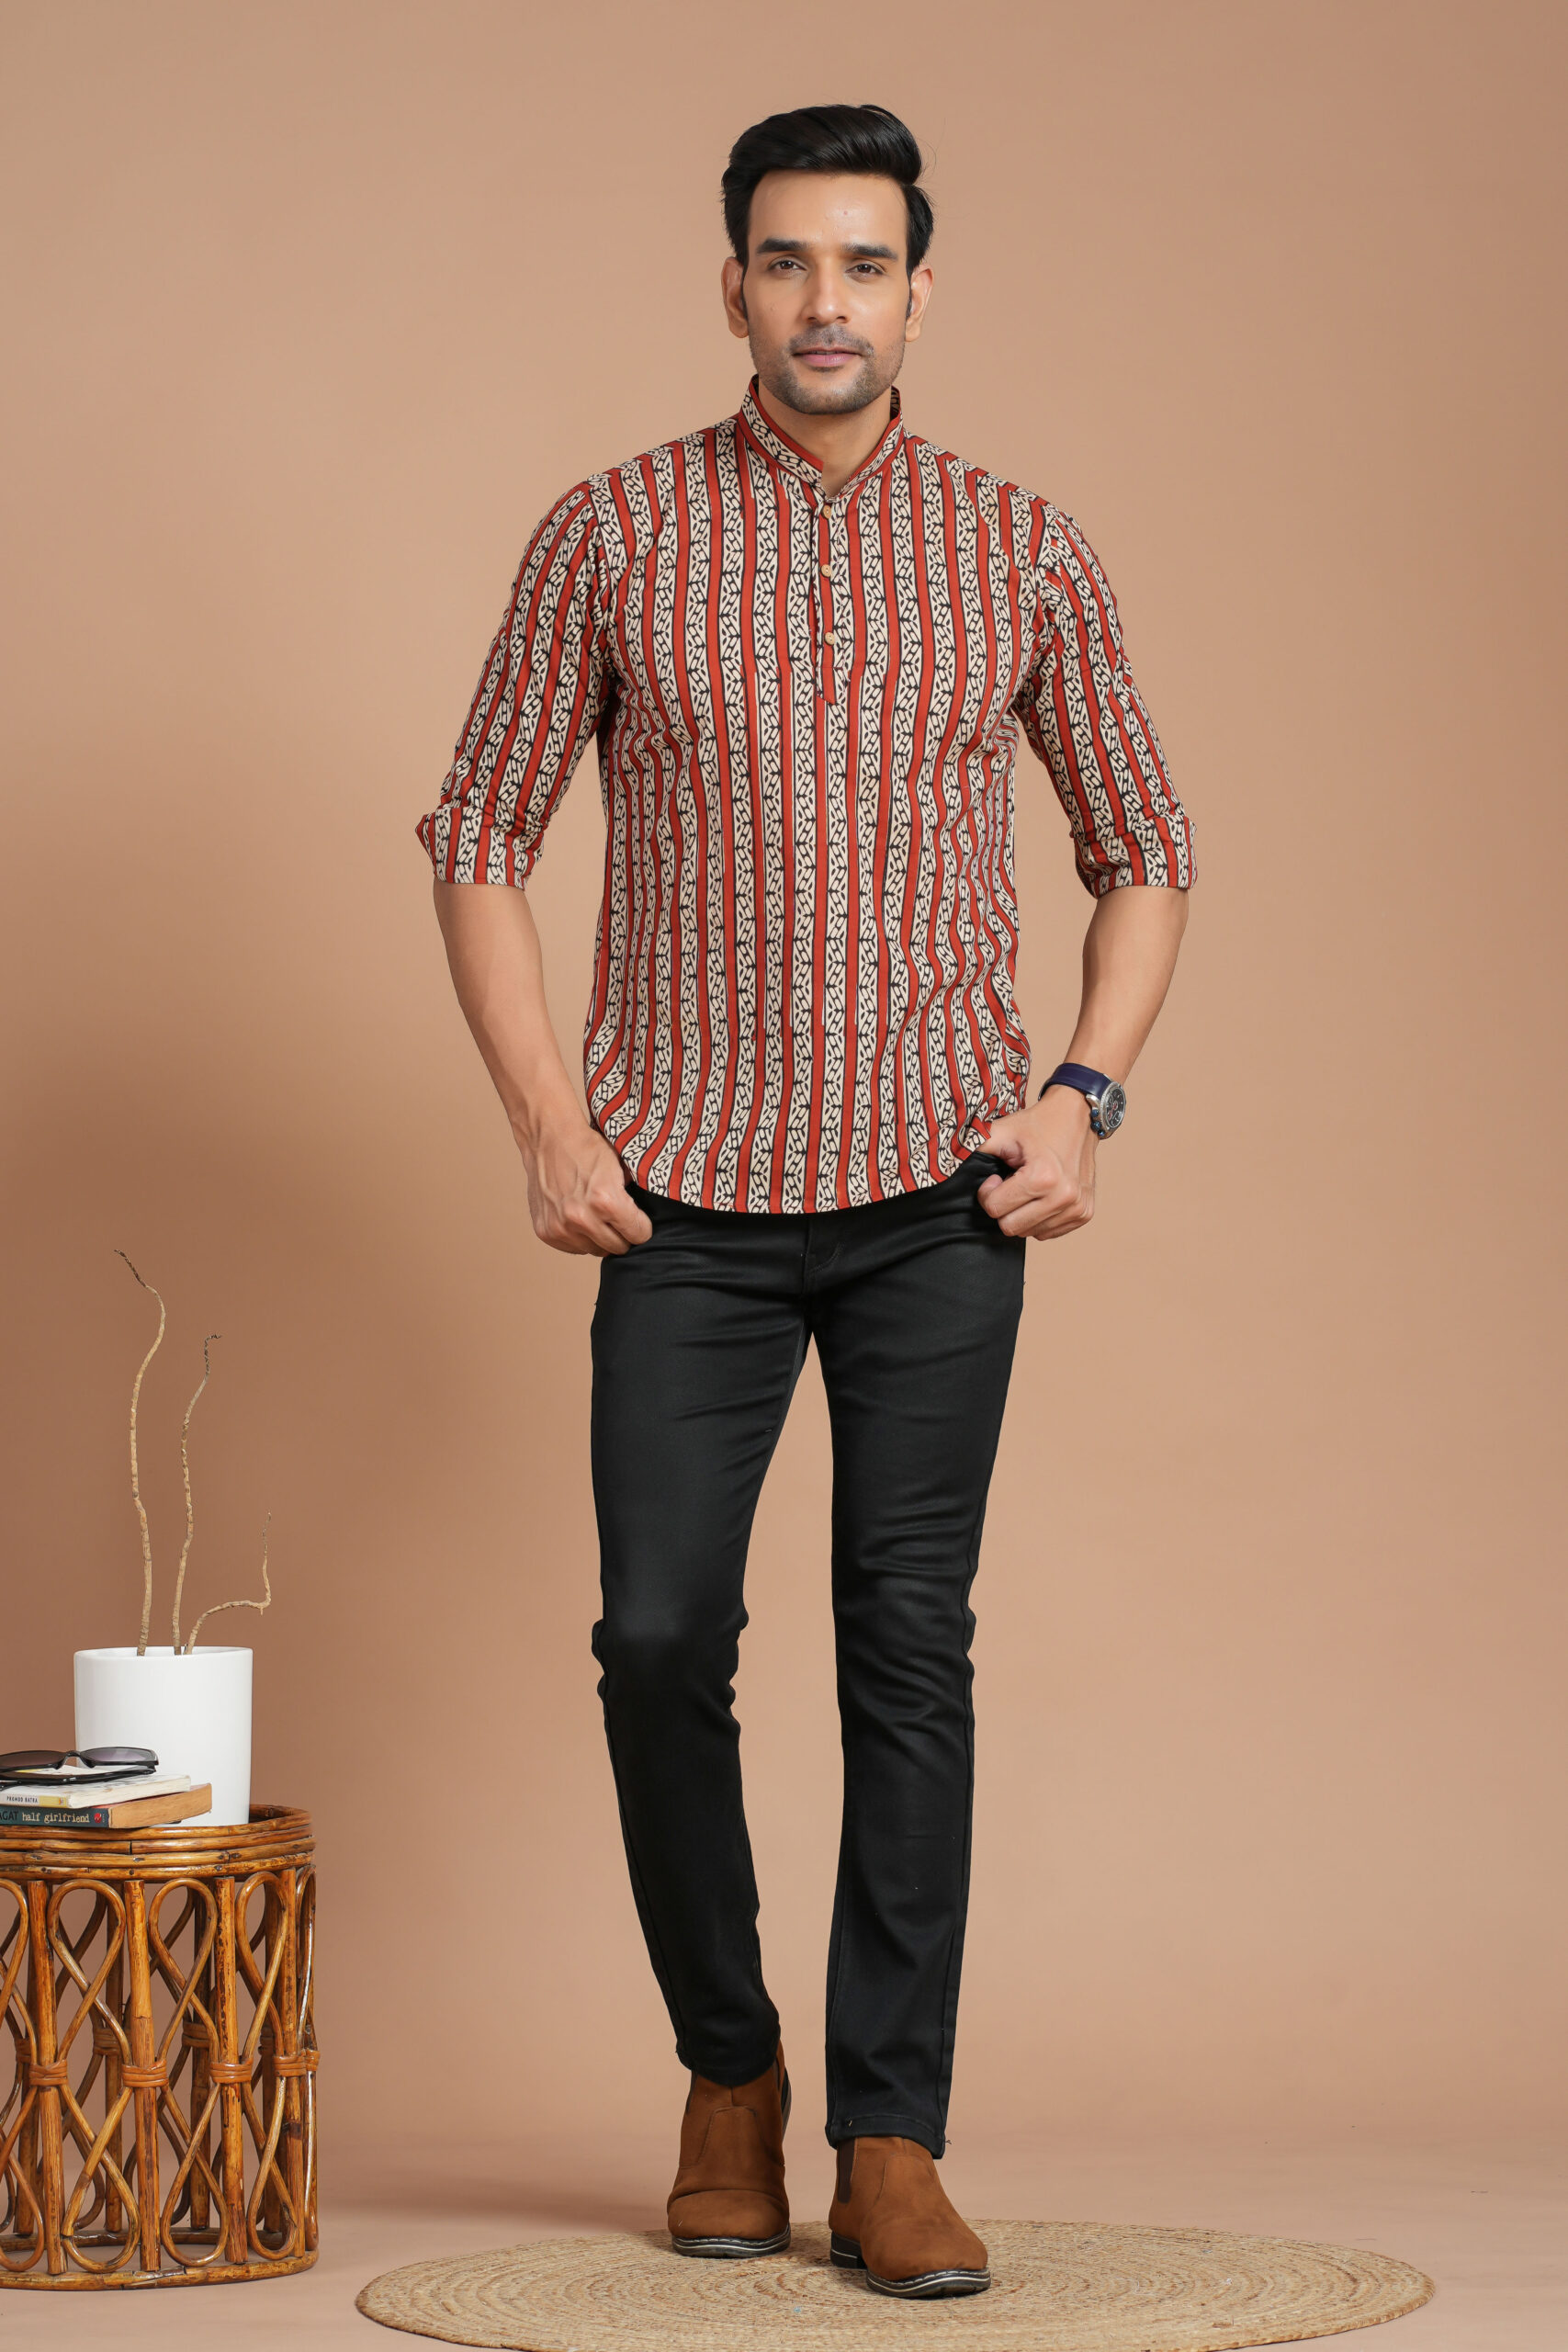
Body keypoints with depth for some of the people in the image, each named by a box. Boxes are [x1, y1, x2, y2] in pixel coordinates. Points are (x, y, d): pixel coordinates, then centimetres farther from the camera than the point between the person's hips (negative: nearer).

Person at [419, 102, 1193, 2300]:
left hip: (940, 1203, 0)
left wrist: (1083, 1095, -2)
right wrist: (548, 1126, -4)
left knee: (912, 1656, 0)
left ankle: (893, 2143, 8)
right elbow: (479, 839, 5)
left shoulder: (1021, 550, 4)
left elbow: (1145, 848, 12)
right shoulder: (613, 536, 1)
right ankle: (728, 2073, 21)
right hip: (690, 1202, 0)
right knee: (661, 1638, -1)